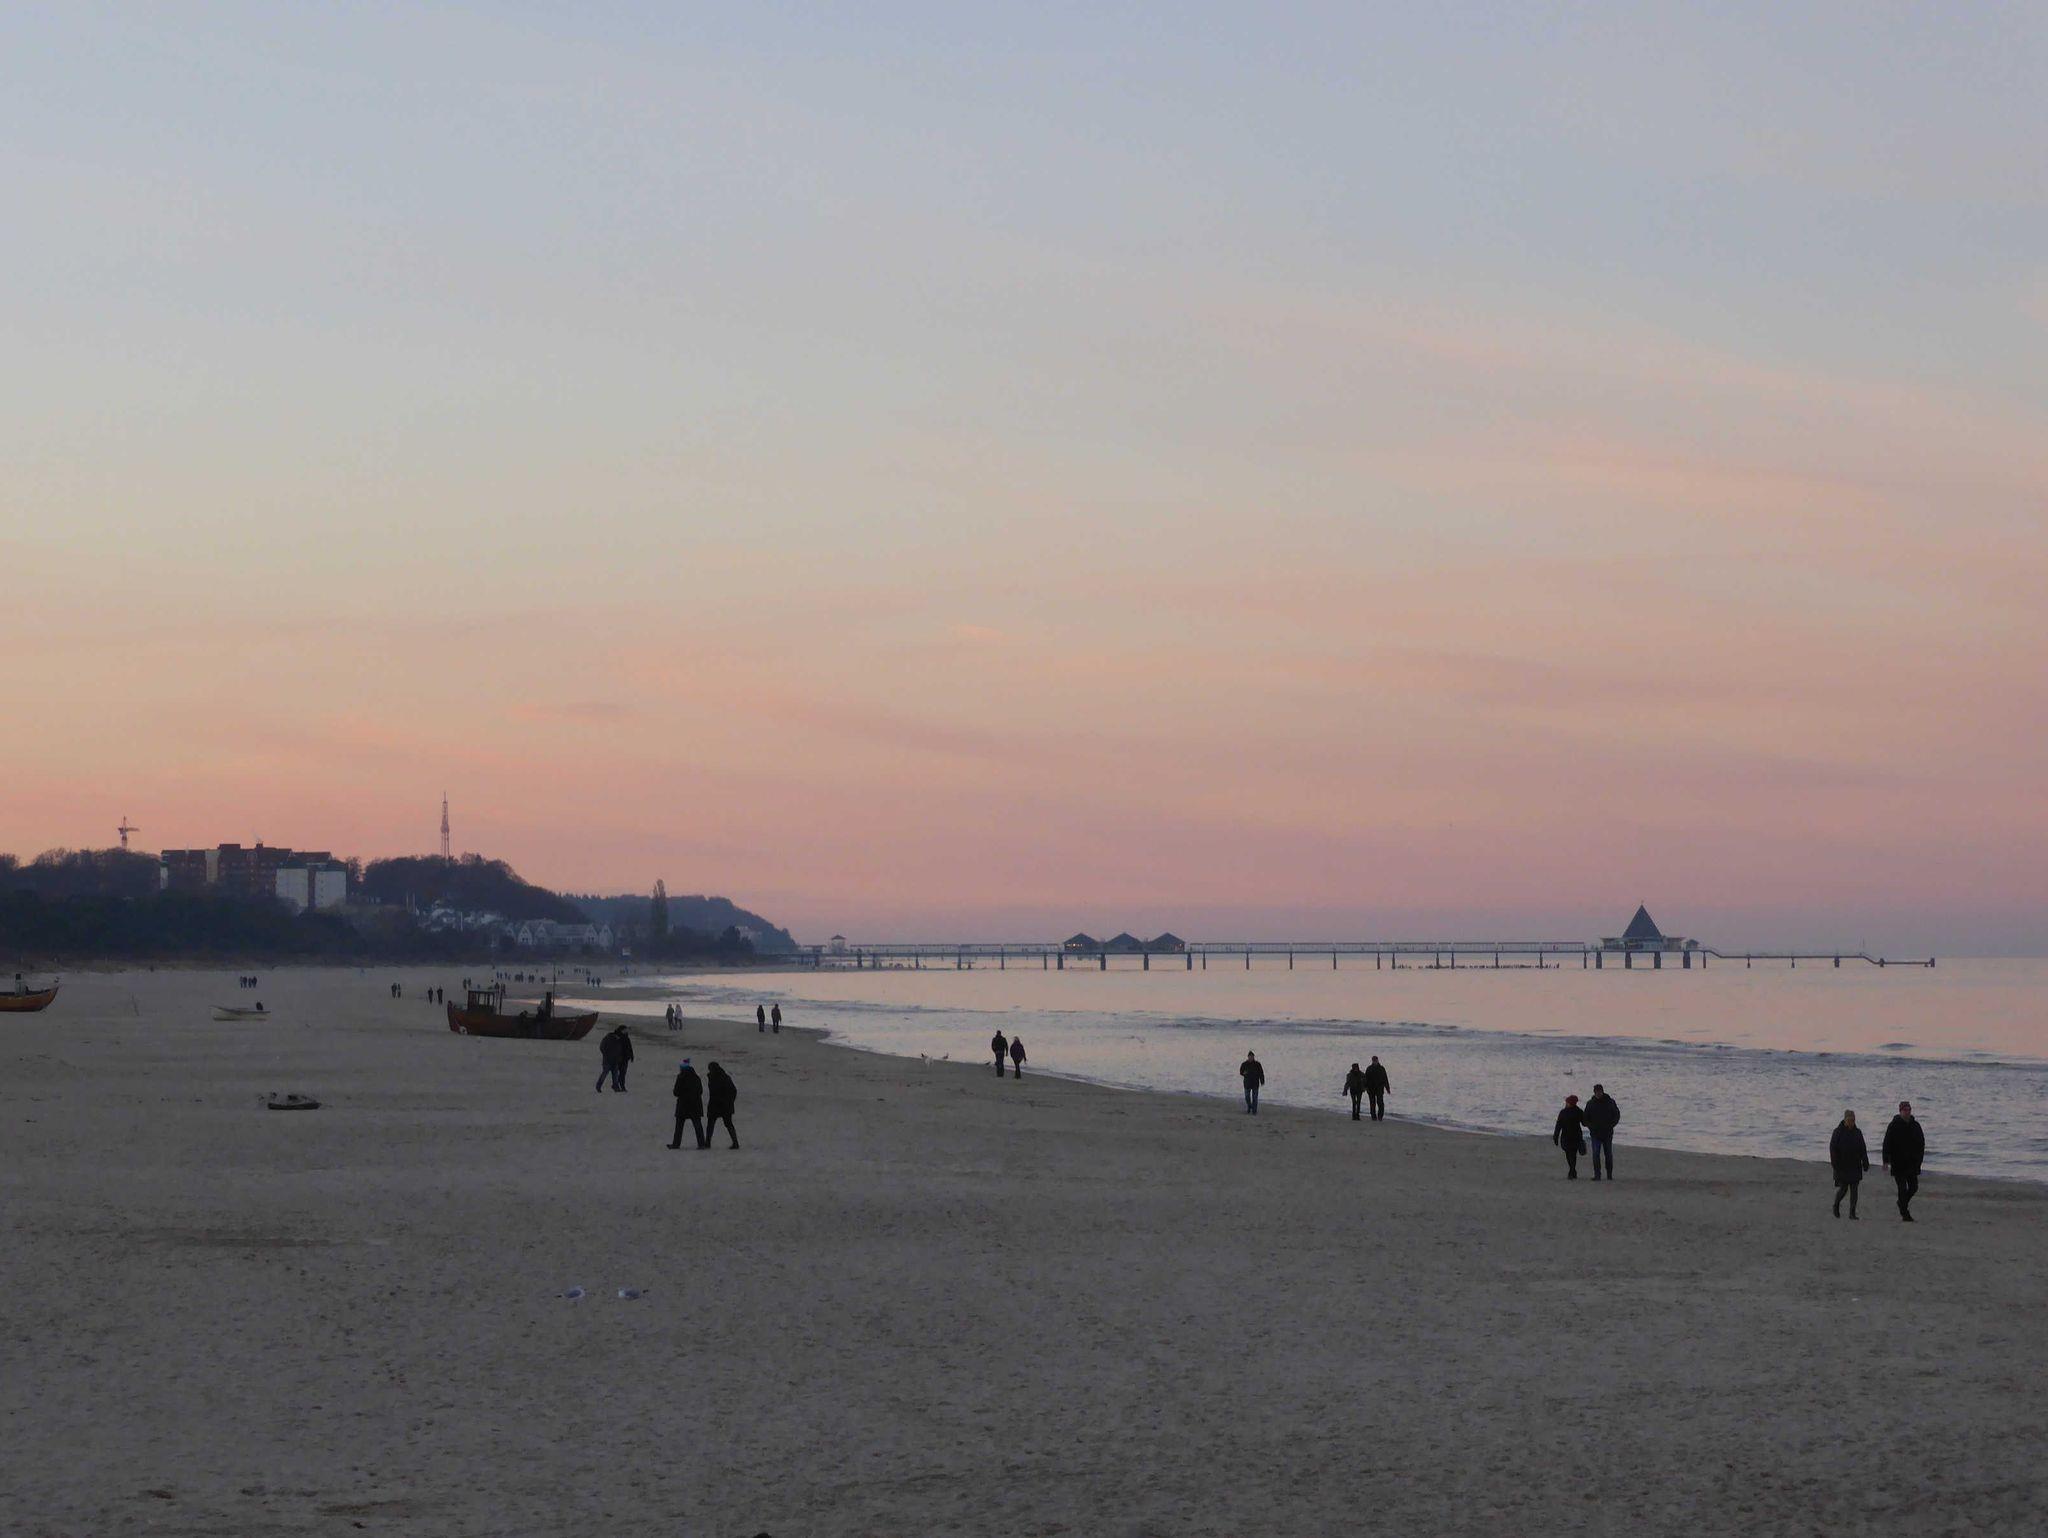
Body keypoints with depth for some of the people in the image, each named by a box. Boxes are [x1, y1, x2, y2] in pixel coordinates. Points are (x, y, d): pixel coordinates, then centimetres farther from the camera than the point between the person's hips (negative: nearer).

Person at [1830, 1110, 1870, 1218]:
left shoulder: (1857, 1133, 8)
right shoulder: (1838, 1132, -4)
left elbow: (1863, 1150, 12)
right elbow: (1833, 1148, -6)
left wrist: (1865, 1163, 5)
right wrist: (1835, 1164, -14)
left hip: (1855, 1167, 3)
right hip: (1842, 1167, -3)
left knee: (1854, 1189, 0)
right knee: (1843, 1188, -3)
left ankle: (1852, 1212, 2)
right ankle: (1836, 1205, 25)